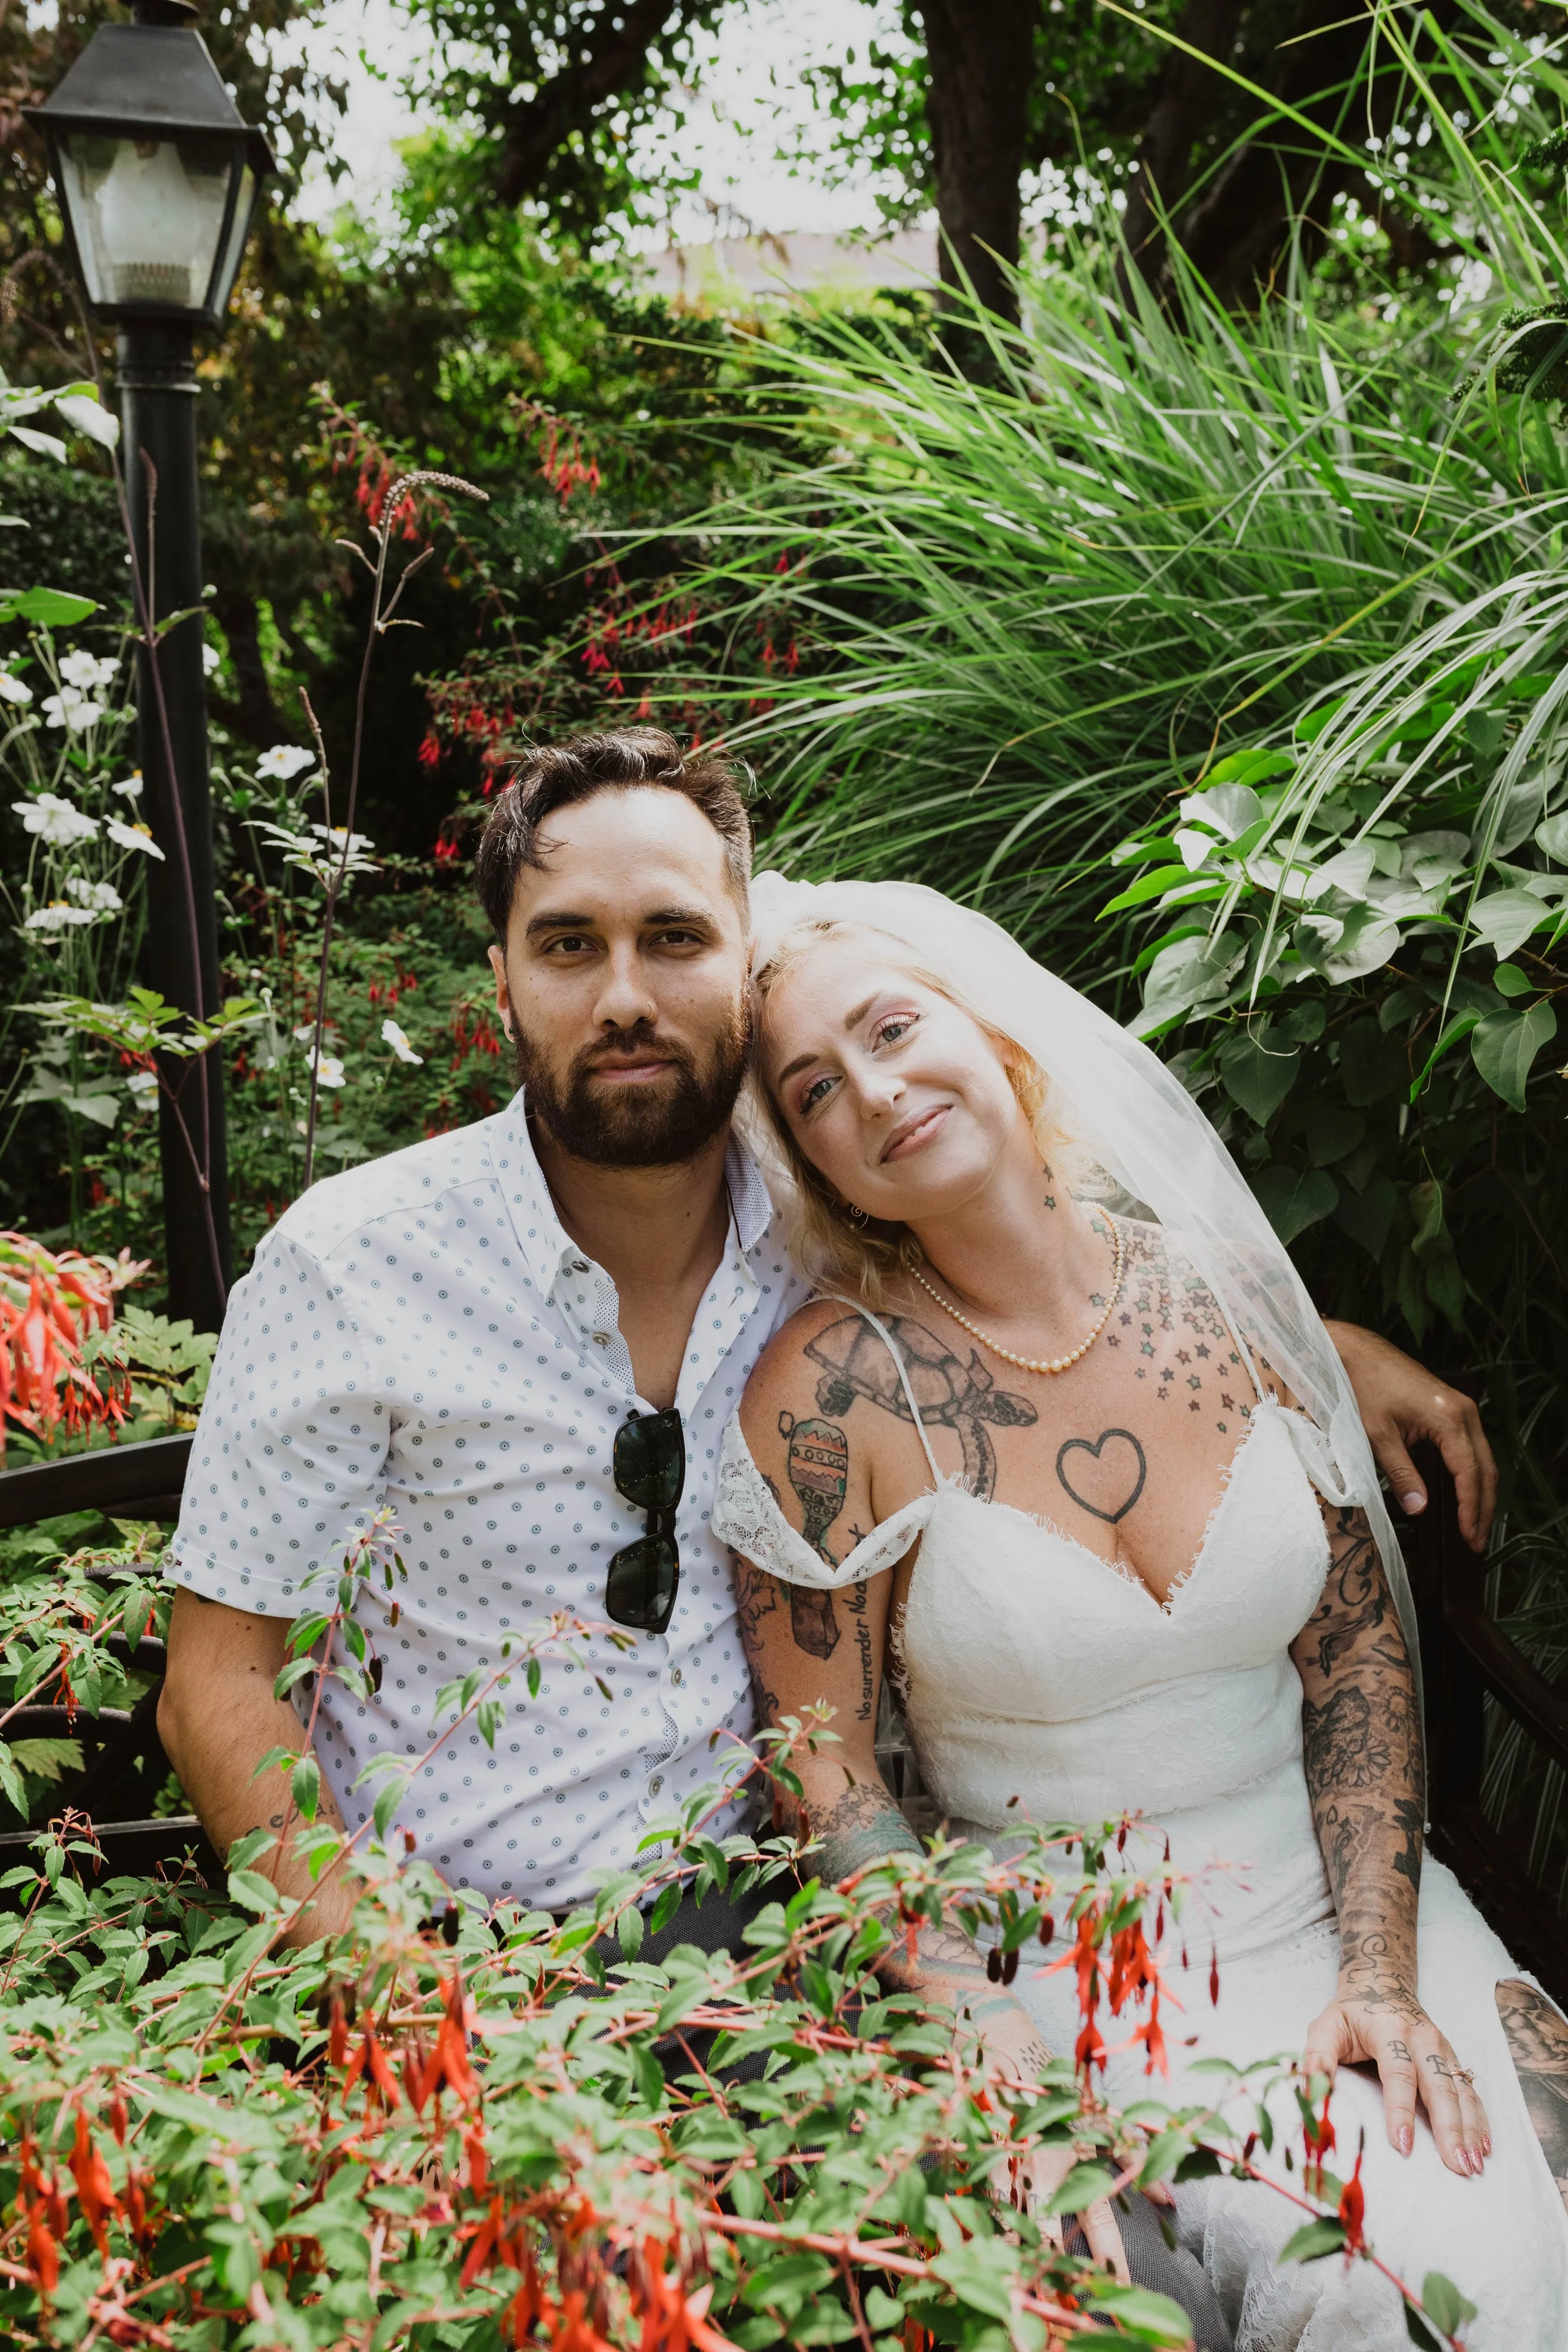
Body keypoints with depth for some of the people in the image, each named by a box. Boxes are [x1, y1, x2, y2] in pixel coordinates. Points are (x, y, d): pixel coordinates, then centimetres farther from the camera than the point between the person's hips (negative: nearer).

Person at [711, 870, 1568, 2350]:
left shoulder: (1215, 1277, -2)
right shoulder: (835, 1387, -13)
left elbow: (1361, 1641, 3)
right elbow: (825, 1777, -8)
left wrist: (1380, 1972, -5)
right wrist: (1003, 2061, -19)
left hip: (1326, 1891, 4)